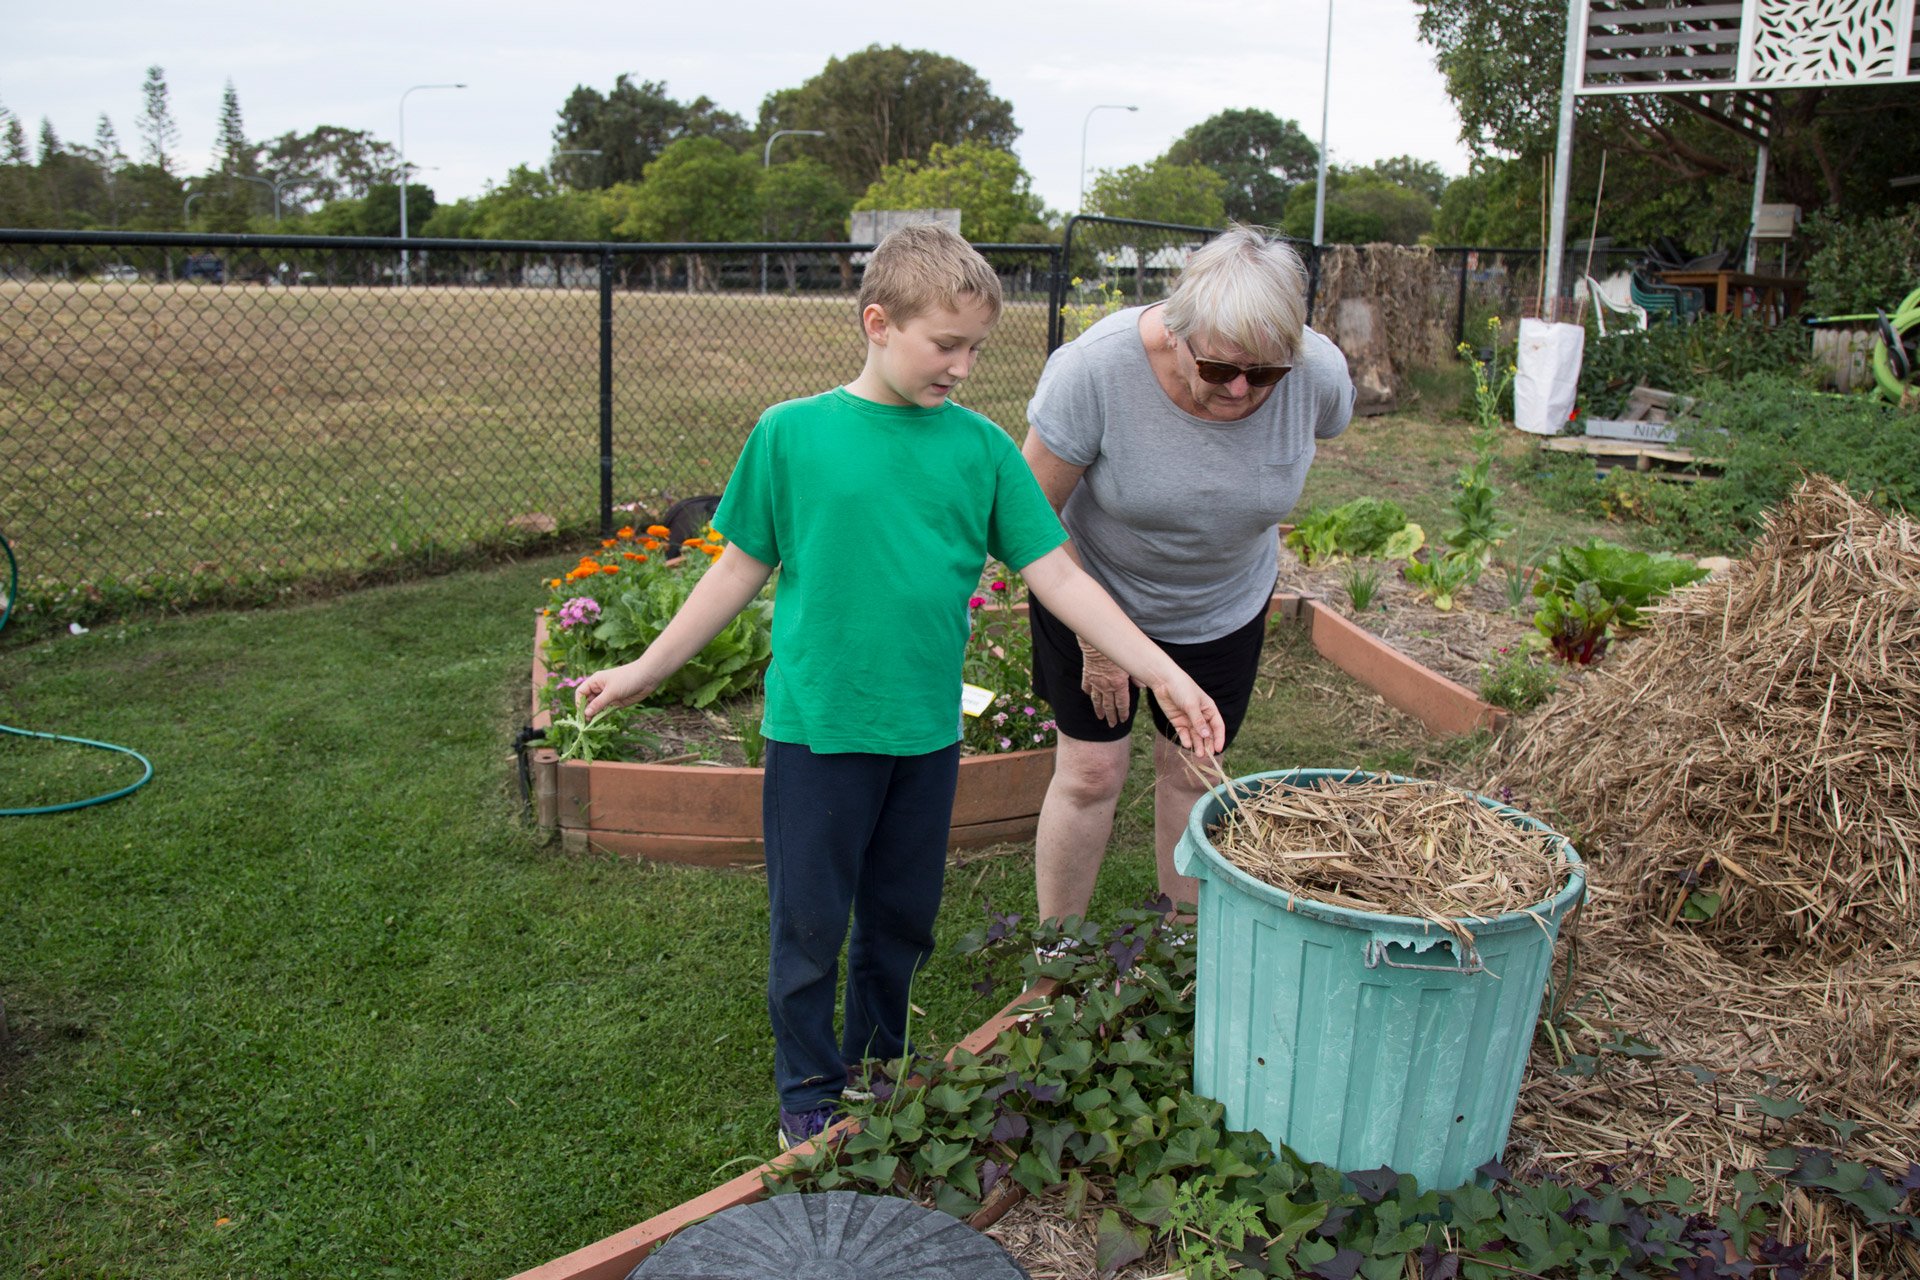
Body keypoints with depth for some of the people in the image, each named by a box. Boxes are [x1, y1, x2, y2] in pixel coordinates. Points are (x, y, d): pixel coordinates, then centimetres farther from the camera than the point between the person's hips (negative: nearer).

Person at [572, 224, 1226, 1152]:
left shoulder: (982, 447, 0)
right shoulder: (792, 433, -7)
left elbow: (1056, 575, -1)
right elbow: (742, 568, 2)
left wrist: (1163, 673, -6)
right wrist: (646, 670, 6)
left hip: (928, 732, 3)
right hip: (816, 727, -3)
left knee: (904, 919, 17)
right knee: (810, 922, 9)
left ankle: (878, 1069, 40)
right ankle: (810, 1094, 30)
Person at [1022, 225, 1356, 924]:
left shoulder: (1320, 375, -23)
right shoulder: (1096, 367, -32)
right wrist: (1095, 639, -16)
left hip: (1223, 606, 3)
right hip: (1094, 588, -2)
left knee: (1192, 772, 11)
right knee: (1090, 773, -2)